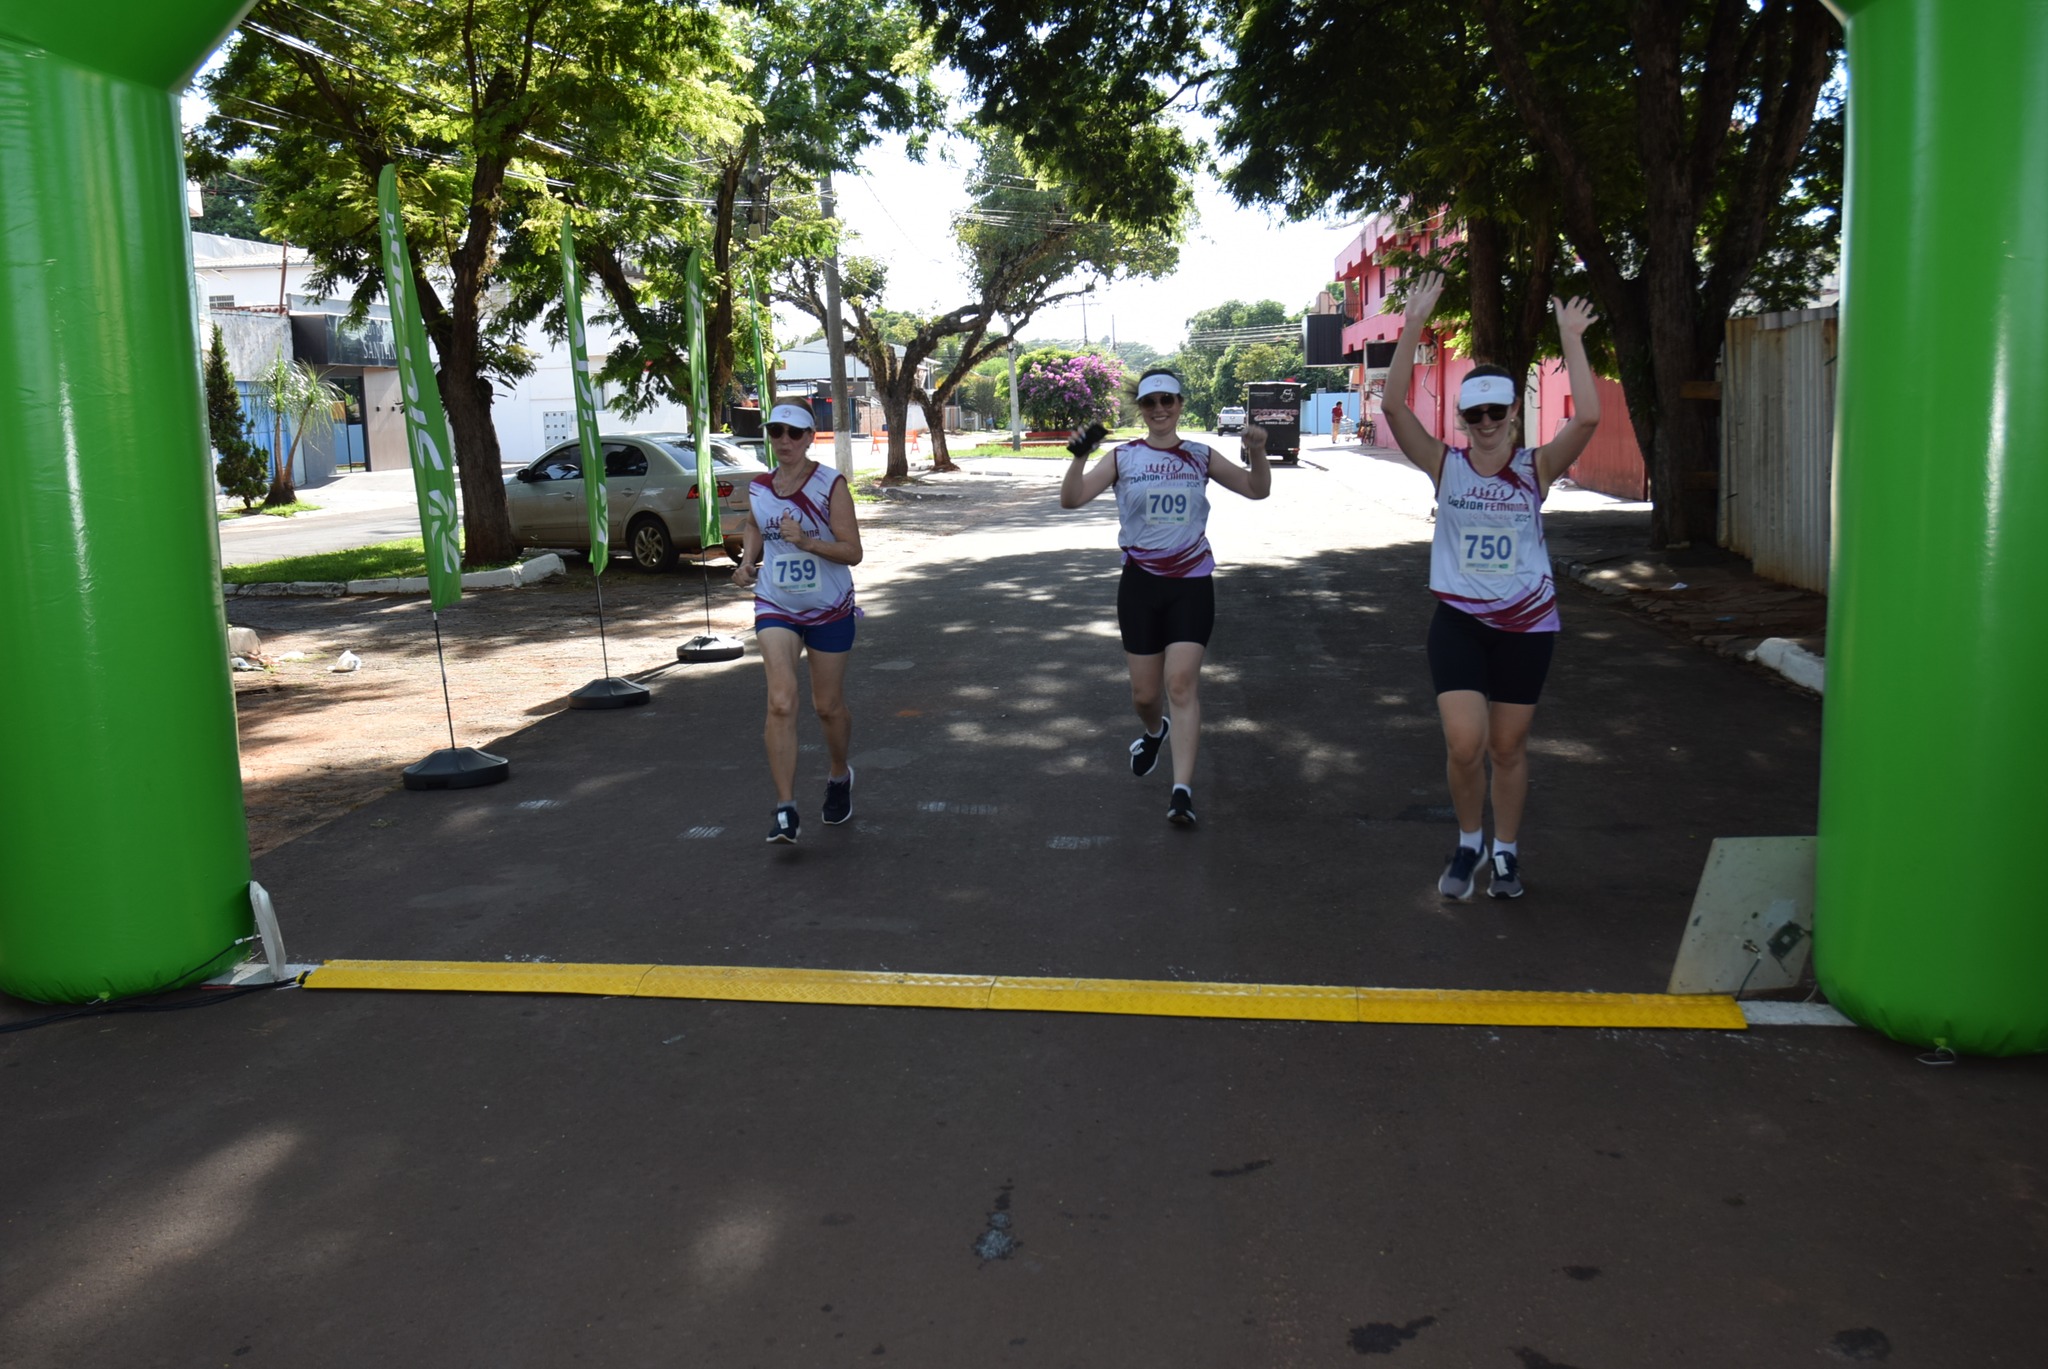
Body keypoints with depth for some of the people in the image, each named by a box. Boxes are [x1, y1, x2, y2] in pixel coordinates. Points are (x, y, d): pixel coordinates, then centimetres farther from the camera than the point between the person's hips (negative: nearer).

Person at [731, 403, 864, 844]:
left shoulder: (831, 485, -11)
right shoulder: (757, 488, 2)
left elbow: (852, 551, -15)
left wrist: (806, 542, -29)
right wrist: (747, 561, 5)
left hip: (830, 611, -2)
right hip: (775, 609, 2)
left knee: (828, 706, 11)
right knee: (780, 703, -15)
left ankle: (839, 776, 41)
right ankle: (786, 810, -13)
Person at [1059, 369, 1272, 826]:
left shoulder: (1200, 457, 5)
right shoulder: (1123, 457, 1)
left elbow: (1257, 490, 8)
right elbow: (1071, 499, -7)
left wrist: (1257, 452, -11)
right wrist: (1079, 457, -25)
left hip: (1192, 582, -1)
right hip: (1140, 582, 1)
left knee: (1182, 681, -14)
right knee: (1144, 693, 7)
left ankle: (1182, 790, -14)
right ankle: (1155, 732, 44)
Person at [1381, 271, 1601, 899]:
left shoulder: (1536, 468, -4)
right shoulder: (1446, 465, -3)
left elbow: (1587, 417, -21)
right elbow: (1394, 405, -15)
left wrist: (1571, 338, -19)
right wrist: (1413, 325, -20)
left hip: (1525, 623, 0)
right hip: (1458, 620, 0)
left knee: (1508, 748, 10)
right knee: (1464, 744, -12)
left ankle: (1505, 852, 31)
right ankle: (1468, 843, 16)